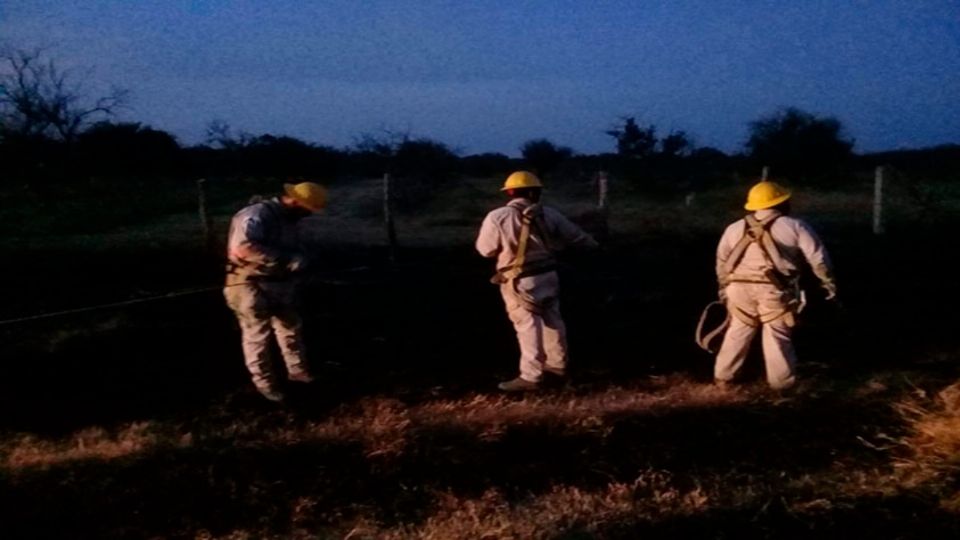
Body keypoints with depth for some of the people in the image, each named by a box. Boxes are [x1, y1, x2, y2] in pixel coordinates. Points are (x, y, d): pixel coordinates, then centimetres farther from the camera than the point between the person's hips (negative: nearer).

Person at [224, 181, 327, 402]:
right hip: (252, 286, -9)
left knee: (291, 328, 18)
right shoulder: (257, 215, -24)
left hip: (279, 284, 9)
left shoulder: (287, 218, 5)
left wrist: (297, 259, -6)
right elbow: (243, 246, -39)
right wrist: (284, 258, -36)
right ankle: (265, 383, 19)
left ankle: (298, 370, 35)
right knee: (258, 336, 4)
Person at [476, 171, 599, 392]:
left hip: (520, 281, -5)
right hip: (547, 276, 5)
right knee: (552, 320, 19)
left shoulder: (497, 217, -11)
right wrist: (592, 244, 36)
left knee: (528, 326, -2)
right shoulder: (548, 214, 3)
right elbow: (575, 234, 15)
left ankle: (530, 377, 0)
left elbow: (486, 249, -4)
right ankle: (558, 363, 34)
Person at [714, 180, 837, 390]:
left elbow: (722, 262, 18)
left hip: (739, 288, 3)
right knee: (777, 334, 8)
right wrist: (829, 282, 9)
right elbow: (818, 257, 0)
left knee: (738, 331, 16)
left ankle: (722, 376, 21)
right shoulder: (795, 226, 4)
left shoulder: (735, 228, 15)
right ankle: (781, 380, 14)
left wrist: (724, 288, 26)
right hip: (775, 289, -3)